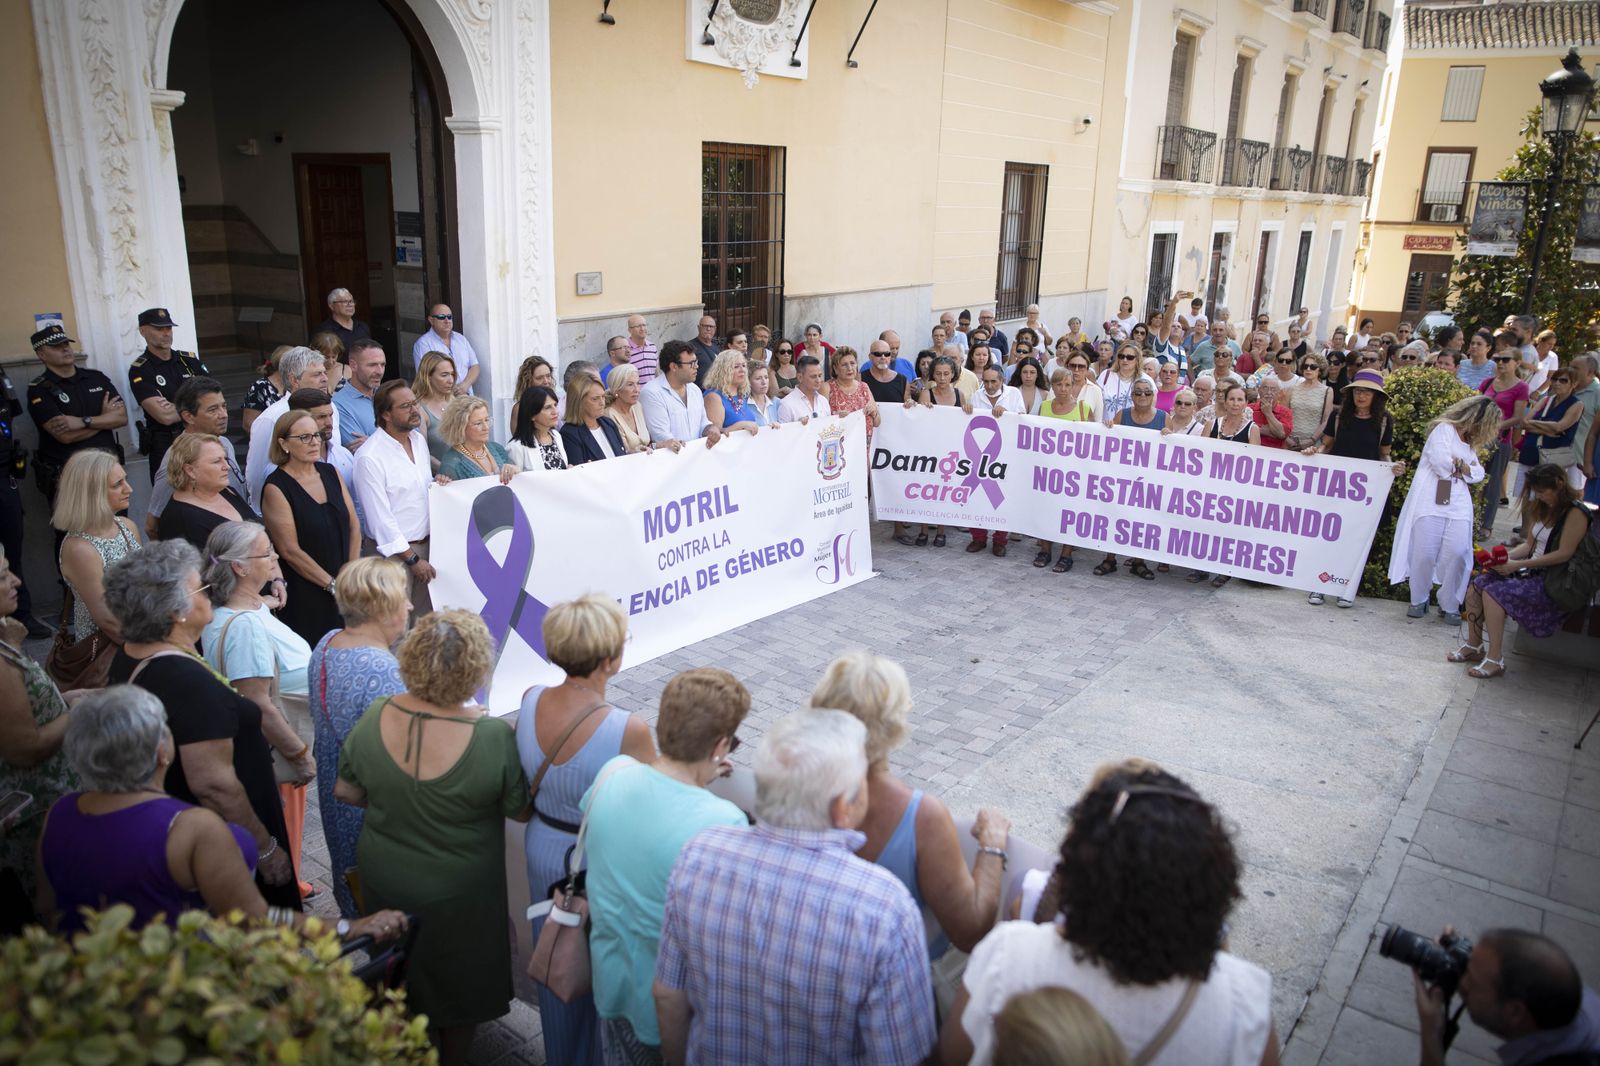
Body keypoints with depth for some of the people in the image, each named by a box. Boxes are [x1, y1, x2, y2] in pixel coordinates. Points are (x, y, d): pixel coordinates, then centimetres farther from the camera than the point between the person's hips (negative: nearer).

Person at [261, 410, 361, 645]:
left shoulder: (330, 473, 7)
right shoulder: (276, 488, -10)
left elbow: (354, 526, 7)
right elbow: (290, 550, -13)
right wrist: (333, 585, -11)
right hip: (304, 597, -5)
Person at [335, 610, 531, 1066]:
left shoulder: (375, 717, -20)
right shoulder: (494, 738, -31)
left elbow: (346, 792, -4)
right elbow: (521, 812, -17)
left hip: (382, 881, 3)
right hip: (458, 894, -3)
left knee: (402, 987, 29)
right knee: (457, 990, 26)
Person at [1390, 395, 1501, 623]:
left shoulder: (1470, 443, 26)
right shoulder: (1444, 429, 3)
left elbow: (1478, 473, 15)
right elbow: (1440, 461, -12)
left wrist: (1457, 465, -4)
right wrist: (1464, 465, 7)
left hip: (1459, 505, 6)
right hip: (1431, 501, -6)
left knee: (1457, 554, -9)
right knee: (1424, 553, -7)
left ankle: (1449, 606, 2)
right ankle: (1419, 600, 10)